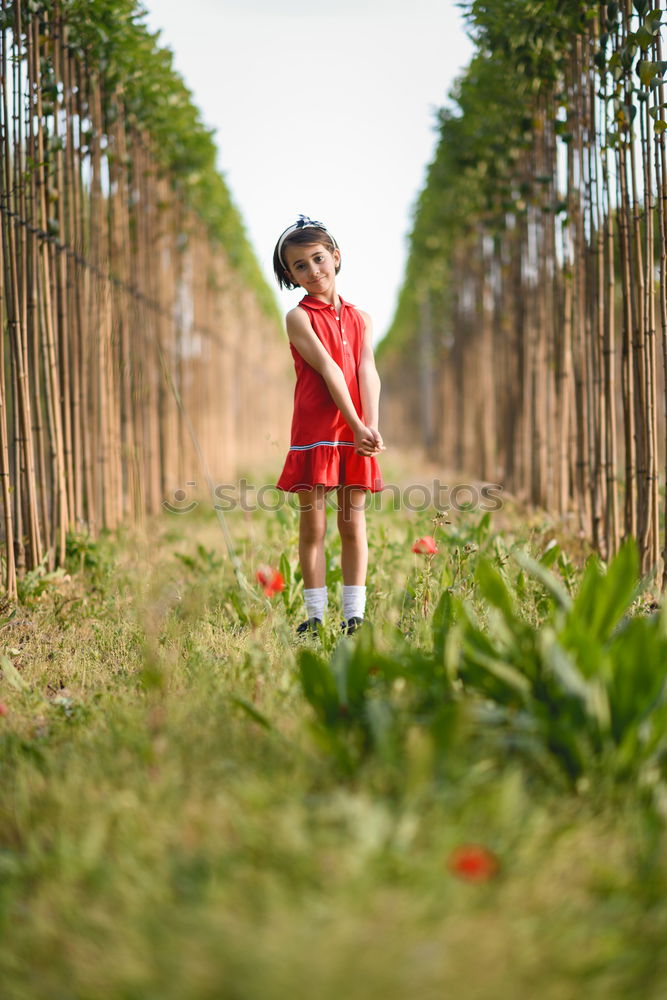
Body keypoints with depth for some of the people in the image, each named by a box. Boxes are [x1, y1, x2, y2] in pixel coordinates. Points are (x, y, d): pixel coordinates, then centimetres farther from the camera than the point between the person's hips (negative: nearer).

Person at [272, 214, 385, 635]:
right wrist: (357, 425, -20)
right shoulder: (299, 318, -1)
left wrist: (372, 427, -17)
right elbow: (327, 369, -11)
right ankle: (315, 615, 8)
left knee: (354, 525, 5)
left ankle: (354, 616, 10)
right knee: (313, 526, 1)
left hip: (356, 434, 3)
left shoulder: (360, 319, 12)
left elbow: (368, 371, -1)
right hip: (315, 431, -3)